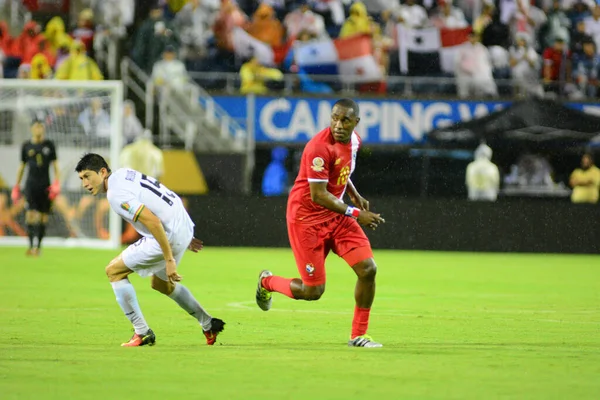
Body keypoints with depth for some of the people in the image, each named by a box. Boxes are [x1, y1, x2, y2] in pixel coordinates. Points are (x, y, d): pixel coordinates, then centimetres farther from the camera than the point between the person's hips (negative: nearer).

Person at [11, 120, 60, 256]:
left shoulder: (49, 144, 6)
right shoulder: (26, 146, 7)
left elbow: (55, 165, 8)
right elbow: (22, 167, 14)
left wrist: (56, 182, -3)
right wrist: (16, 186, 12)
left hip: (45, 185, 1)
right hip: (31, 184, -1)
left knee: (43, 216, 1)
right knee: (30, 214, -14)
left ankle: (38, 246, 10)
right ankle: (31, 245, -14)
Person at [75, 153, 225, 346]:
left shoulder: (116, 194, -20)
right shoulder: (123, 173, 11)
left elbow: (153, 222, -28)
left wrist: (169, 259, -24)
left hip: (169, 236, -10)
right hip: (183, 225, 10)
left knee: (114, 270, -1)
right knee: (161, 283, 30)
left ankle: (142, 333, 1)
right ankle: (209, 325, 37)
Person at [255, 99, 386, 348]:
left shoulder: (354, 140, 2)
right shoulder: (320, 147, -25)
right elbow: (318, 195, -25)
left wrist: (355, 195, 12)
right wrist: (355, 214, -26)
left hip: (337, 215, 7)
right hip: (307, 217, -7)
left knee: (368, 269, -8)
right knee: (313, 291, -4)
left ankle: (358, 335, 6)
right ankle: (267, 282, 28)